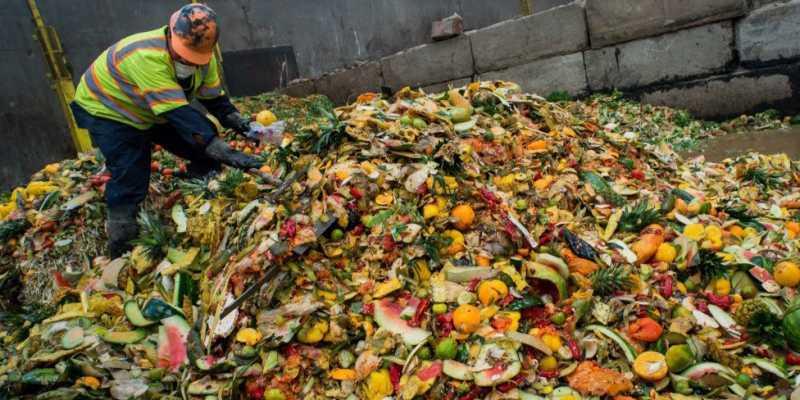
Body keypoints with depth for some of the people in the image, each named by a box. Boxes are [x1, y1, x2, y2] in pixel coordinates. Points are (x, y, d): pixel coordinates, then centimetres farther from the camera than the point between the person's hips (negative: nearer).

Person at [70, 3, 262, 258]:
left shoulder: (203, 56, -18)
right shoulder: (146, 57, -43)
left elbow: (214, 98, -6)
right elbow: (180, 116, -48)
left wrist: (239, 123, -24)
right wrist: (226, 154, -52)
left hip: (158, 113, 7)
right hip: (107, 110, -7)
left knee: (205, 153, -2)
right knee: (130, 179, -19)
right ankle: (121, 250, -2)